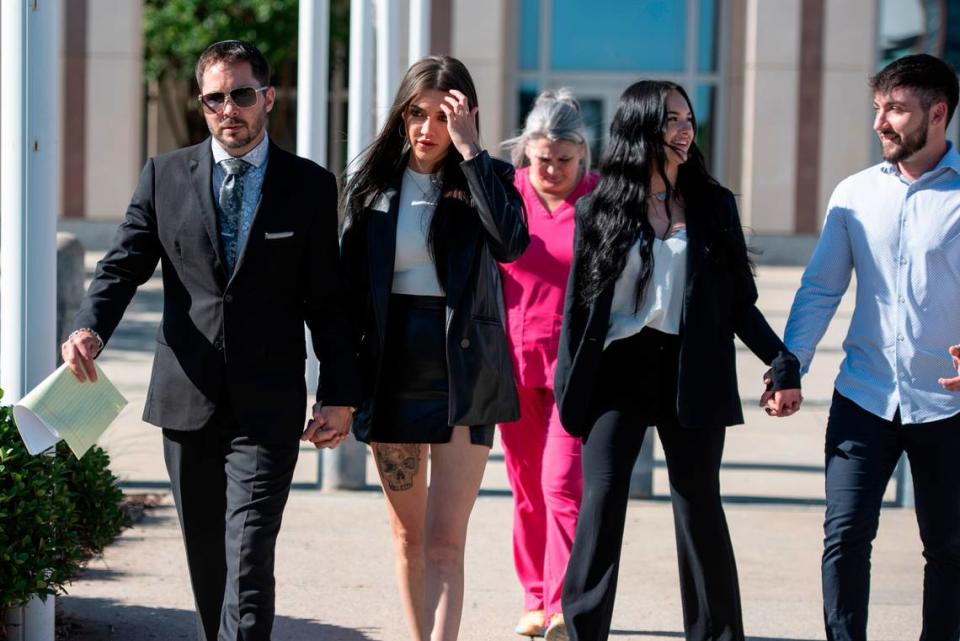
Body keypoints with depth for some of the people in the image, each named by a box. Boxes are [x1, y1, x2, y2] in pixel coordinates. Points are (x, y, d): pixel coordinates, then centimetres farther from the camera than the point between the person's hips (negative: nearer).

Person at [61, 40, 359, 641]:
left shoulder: (310, 186, 3)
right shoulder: (165, 176, 6)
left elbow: (327, 299, 4)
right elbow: (124, 265, 2)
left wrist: (341, 395, 0)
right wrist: (90, 328, -19)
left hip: (267, 405, -3)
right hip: (187, 399, 3)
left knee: (249, 554, -13)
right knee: (205, 554, 11)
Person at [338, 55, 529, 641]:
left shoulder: (485, 178, -2)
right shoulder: (372, 181, 5)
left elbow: (510, 243, -24)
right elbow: (347, 280, 8)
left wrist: (469, 151, -23)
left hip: (461, 367, -3)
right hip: (390, 364, 3)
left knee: (445, 541, -10)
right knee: (408, 533, 14)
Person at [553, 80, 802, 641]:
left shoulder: (714, 205, 9)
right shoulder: (599, 208, 5)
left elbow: (739, 303, 10)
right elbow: (577, 302, 6)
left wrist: (782, 363, -2)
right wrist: (568, 388, 0)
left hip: (691, 376, 1)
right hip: (618, 370, -1)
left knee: (700, 509, 3)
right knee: (601, 504, -9)